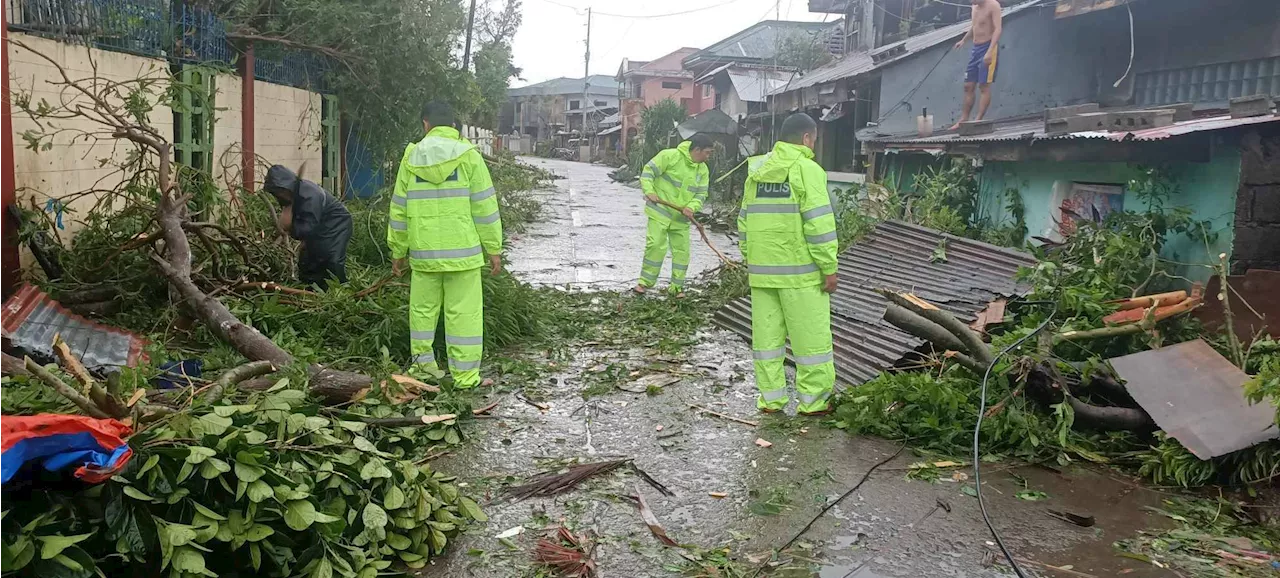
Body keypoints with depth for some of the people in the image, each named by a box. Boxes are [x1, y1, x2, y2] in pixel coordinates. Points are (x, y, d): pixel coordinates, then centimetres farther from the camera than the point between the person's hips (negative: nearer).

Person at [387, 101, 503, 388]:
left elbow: (399, 209, 9)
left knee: (423, 307, 17)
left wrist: (398, 250, 18)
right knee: (463, 311, 2)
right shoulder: (468, 156, -3)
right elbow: (485, 208, -5)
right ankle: (465, 374, 5)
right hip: (463, 250, -2)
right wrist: (493, 249, 2)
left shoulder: (411, 157, 5)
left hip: (423, 252, 3)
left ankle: (423, 362, 23)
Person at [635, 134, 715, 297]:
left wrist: (692, 207, -14)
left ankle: (677, 286, 18)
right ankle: (646, 281, 5)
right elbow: (648, 171, -10)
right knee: (656, 246, -10)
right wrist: (649, 191, -23)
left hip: (682, 218, 6)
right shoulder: (670, 156, -13)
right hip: (660, 212, -5)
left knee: (682, 251, 5)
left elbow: (701, 194, 6)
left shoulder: (703, 170, 5)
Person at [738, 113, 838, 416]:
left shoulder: (758, 172, 13)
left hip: (762, 271, 7)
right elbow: (819, 224, -15)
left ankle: (770, 398, 16)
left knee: (766, 335, 10)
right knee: (811, 337, 3)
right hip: (800, 272, -7)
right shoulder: (807, 169, -9)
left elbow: (745, 222, 14)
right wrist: (829, 268, -11)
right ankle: (813, 401, 10)